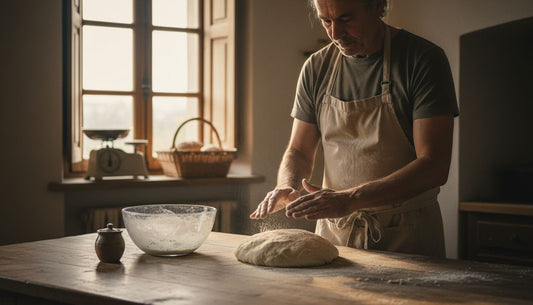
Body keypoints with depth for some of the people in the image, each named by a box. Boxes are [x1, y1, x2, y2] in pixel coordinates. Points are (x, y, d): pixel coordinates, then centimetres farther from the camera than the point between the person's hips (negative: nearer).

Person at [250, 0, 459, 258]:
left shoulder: (423, 60, -10)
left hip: (406, 237, -3)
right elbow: (299, 151, 12)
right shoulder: (316, 68, 4)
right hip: (334, 234, 4)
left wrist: (350, 199, -28)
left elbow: (434, 166, -18)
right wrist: (287, 186, -11)